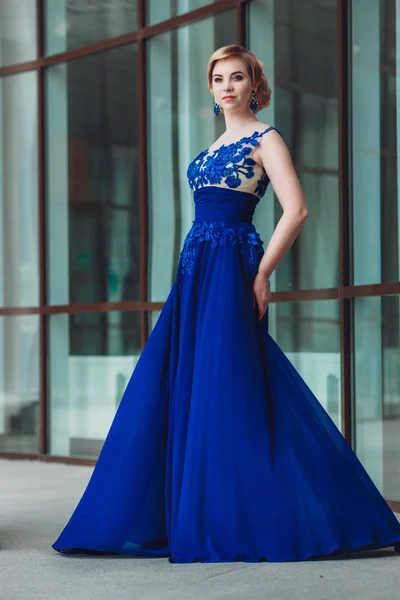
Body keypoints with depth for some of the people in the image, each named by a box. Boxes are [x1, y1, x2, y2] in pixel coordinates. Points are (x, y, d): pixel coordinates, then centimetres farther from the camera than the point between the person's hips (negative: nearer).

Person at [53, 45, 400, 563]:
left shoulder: (264, 139, -2)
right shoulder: (216, 146, 22)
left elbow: (295, 210, -12)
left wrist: (261, 275, -14)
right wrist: (193, 268, 15)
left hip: (231, 268, -8)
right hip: (195, 269, 8)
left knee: (226, 392, -10)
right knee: (171, 391, 5)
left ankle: (242, 524, -3)